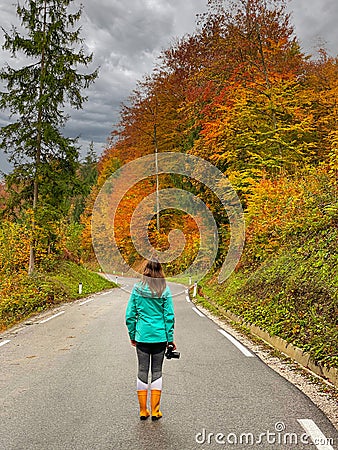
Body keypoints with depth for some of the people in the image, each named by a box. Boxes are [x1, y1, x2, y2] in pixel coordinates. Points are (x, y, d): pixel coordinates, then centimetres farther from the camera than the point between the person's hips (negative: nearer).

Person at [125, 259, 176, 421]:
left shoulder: (137, 289, -3)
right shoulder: (165, 290, -5)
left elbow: (130, 315, -1)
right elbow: (169, 316, -5)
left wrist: (132, 335, 9)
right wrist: (170, 338, 3)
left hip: (142, 336, 1)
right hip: (160, 337, 0)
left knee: (142, 371, 10)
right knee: (157, 372, 10)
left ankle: (143, 411, 18)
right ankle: (155, 411, 15)